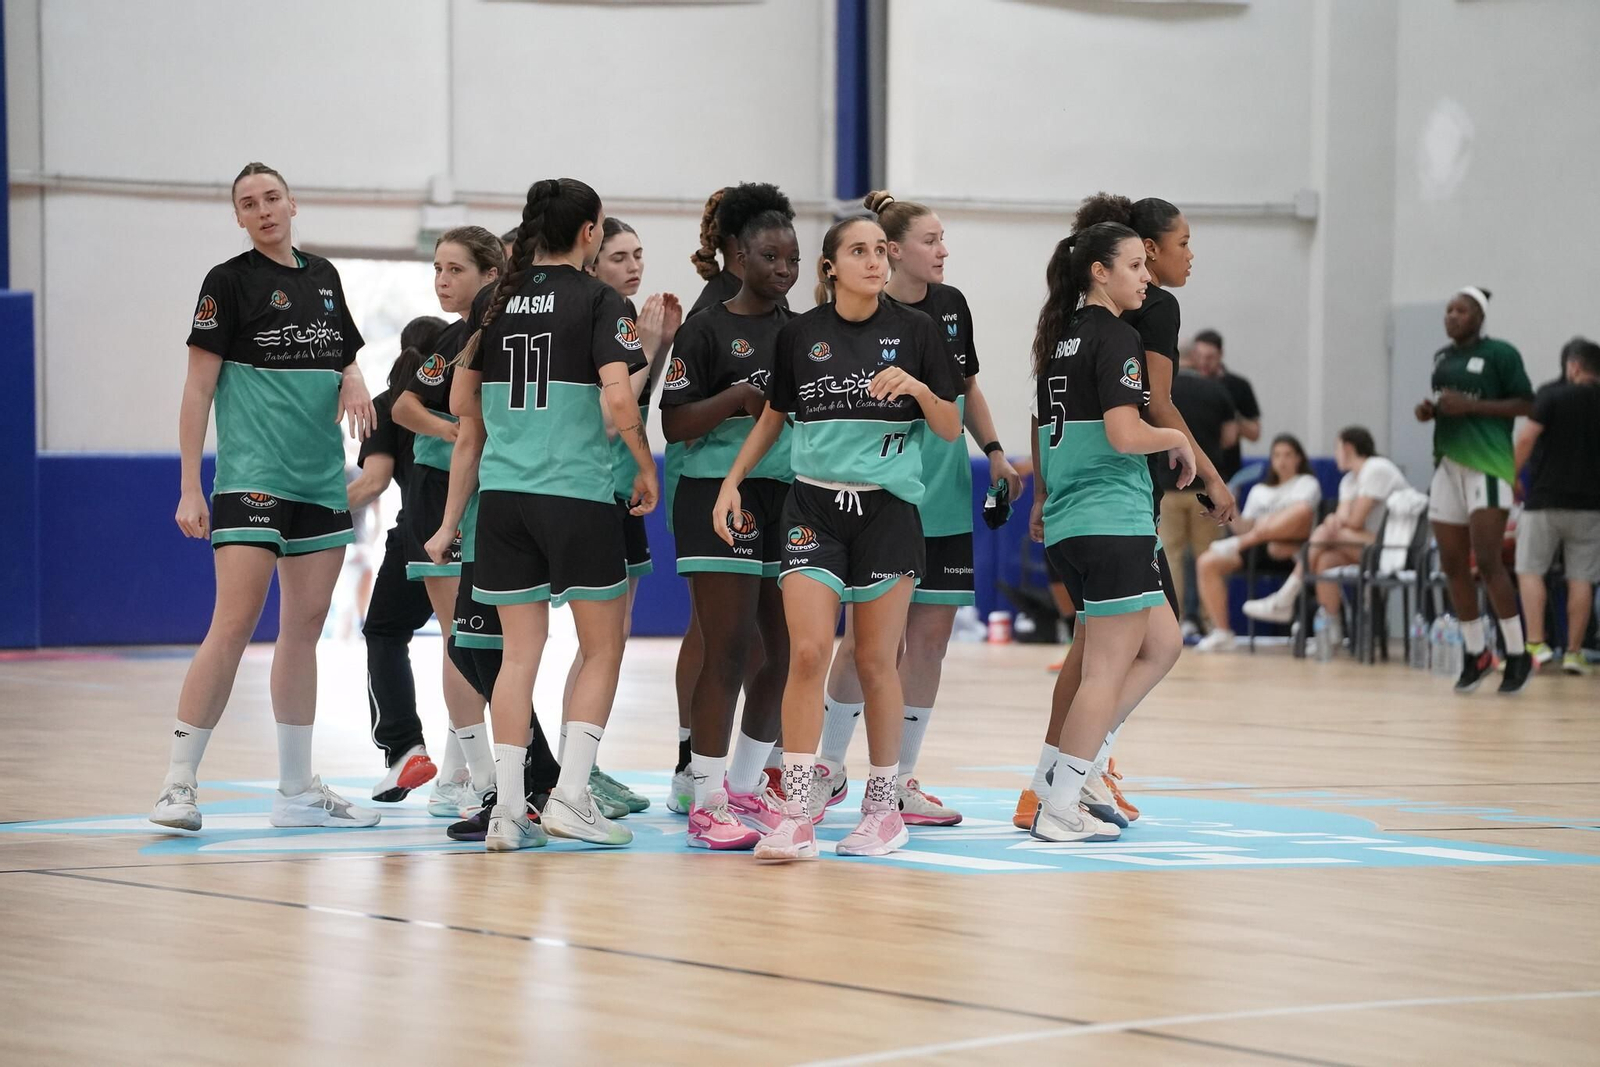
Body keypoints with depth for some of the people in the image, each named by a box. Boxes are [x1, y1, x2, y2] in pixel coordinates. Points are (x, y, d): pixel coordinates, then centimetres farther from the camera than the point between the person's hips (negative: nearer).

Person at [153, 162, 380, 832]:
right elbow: (198, 389, -6)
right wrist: (190, 488, -12)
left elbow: (345, 361, 24)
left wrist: (354, 386, -1)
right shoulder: (229, 281, -4)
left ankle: (297, 790, 13)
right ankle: (178, 785, -10)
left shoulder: (323, 276, 13)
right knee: (234, 625, -14)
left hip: (322, 477, 6)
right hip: (252, 476, -6)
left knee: (304, 630, 8)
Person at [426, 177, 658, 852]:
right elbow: (618, 398, -17)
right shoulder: (597, 300, -5)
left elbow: (462, 405, 14)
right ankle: (570, 797, -3)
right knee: (603, 649, 7)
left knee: (520, 651, 8)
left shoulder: (498, 299, 10)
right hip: (579, 494, -5)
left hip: (503, 494, 5)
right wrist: (647, 467, -2)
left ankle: (508, 811, 2)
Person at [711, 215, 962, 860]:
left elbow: (950, 430, 4)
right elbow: (773, 416, 17)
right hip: (814, 506, 0)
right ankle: (796, 816, -11)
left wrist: (920, 389, -15)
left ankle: (883, 806, 17)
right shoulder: (799, 335, 4)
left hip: (888, 508, 0)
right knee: (808, 651, -12)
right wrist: (732, 482, 8)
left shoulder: (914, 331, 1)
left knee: (875, 661, 3)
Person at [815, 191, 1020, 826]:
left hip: (944, 504, 6)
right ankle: (829, 767, 16)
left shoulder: (951, 305, 8)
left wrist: (994, 451, 11)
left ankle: (900, 780, 13)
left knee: (930, 637, 5)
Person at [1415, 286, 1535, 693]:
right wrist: (1430, 411, 6)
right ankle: (1476, 654, 15)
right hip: (1447, 463, 7)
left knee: (1487, 562, -13)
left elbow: (1526, 404, -8)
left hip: (1487, 464, -7)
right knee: (1453, 565, 4)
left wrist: (1471, 405, -17)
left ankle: (1517, 655, -3)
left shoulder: (1500, 353, -5)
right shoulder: (1442, 357, 16)